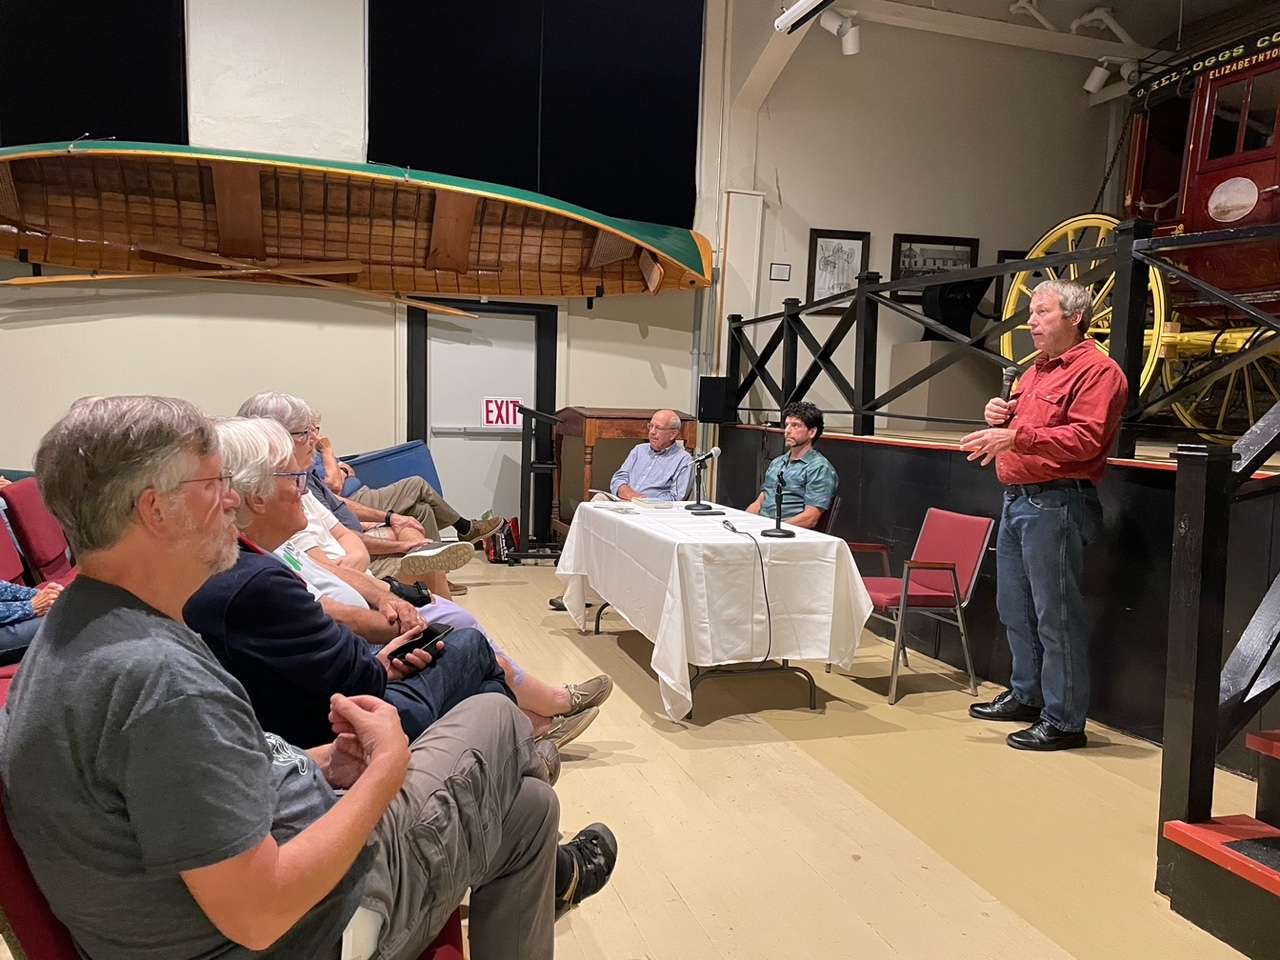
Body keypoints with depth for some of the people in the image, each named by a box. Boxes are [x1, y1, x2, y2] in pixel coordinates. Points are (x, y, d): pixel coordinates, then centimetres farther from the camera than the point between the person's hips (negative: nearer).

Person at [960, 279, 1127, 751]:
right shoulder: (1036, 370, 20)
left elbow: (1085, 439, -22)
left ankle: (1064, 721, 5)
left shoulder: (1096, 370, -10)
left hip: (1055, 504, -10)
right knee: (1015, 608, 17)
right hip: (1016, 499, 10)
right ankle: (1026, 695, 32)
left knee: (1056, 615, -4)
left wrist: (1016, 436, -27)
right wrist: (1000, 416, 8)